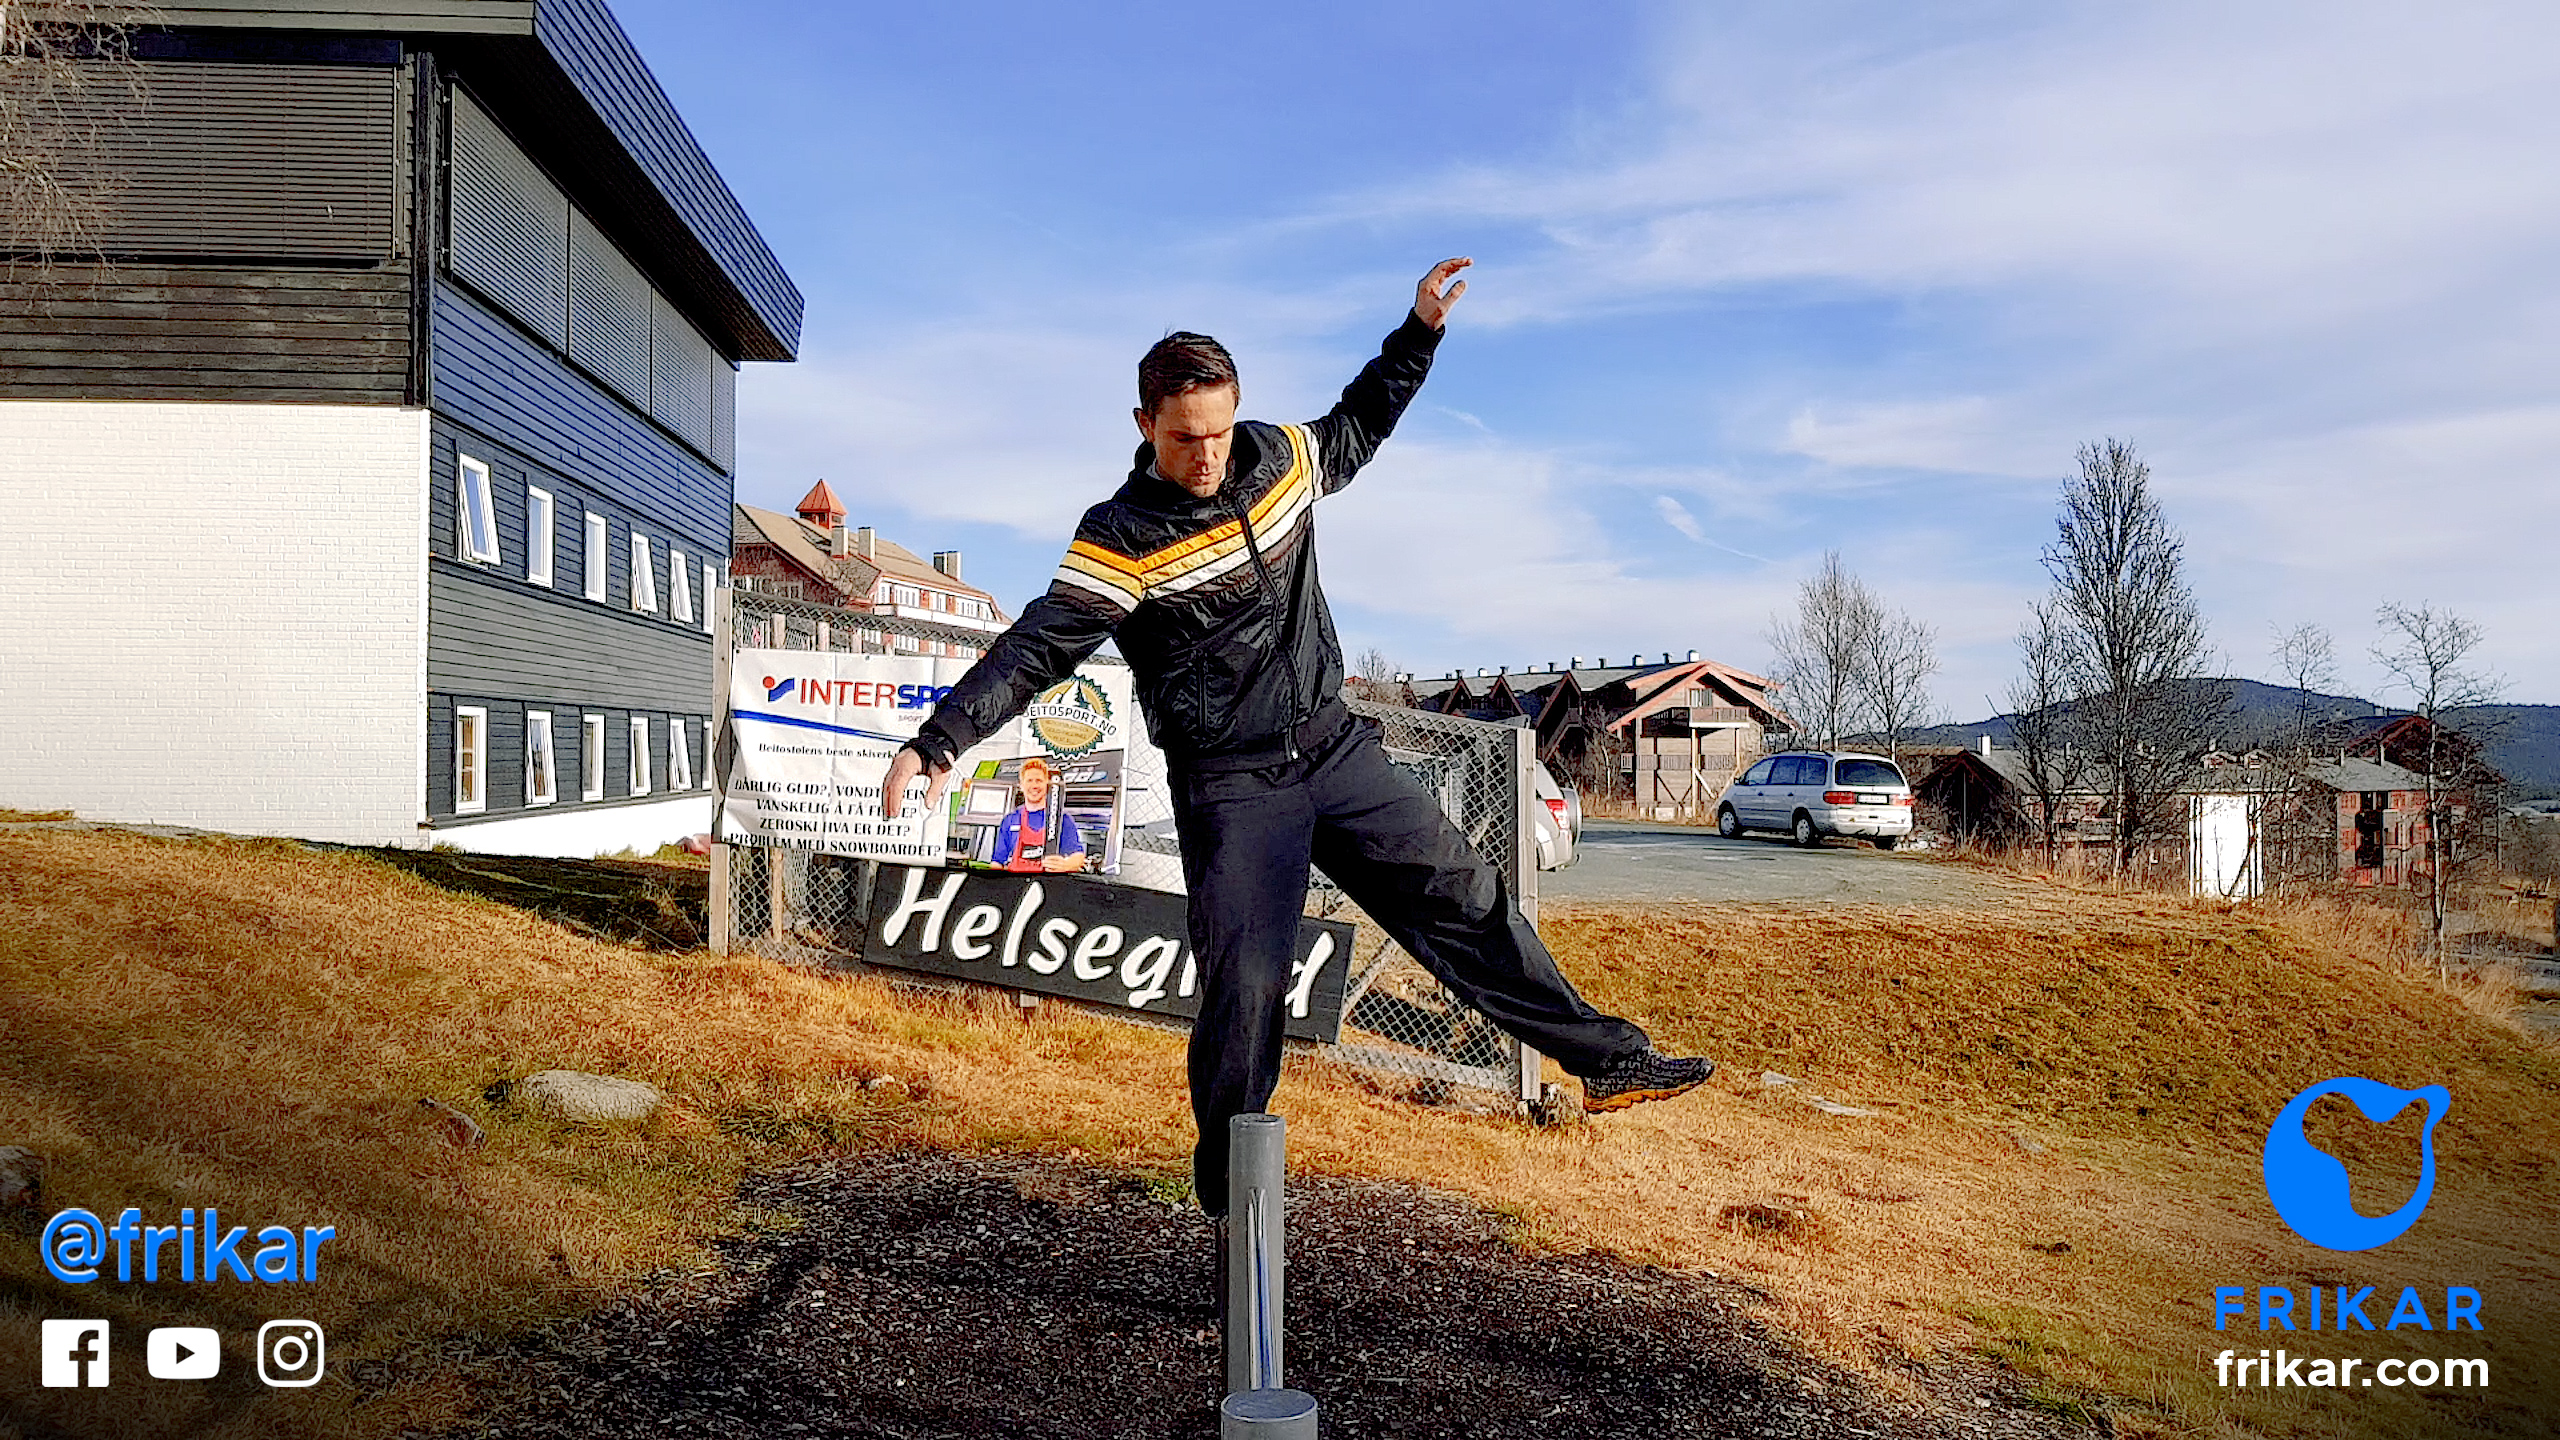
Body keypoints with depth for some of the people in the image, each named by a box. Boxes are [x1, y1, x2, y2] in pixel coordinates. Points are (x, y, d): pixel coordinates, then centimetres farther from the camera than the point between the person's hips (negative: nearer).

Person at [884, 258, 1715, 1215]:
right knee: (1243, 983, -8)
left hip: (1335, 748, 5)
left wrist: (1420, 329, 18)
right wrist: (941, 740, -27)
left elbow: (1355, 428, 24)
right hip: (1231, 787, -5)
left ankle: (1608, 1061, 15)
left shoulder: (1279, 459, 3)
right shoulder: (1121, 539, -13)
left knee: (1464, 900, 5)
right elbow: (1038, 646, -17)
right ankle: (1227, 1187, 13)